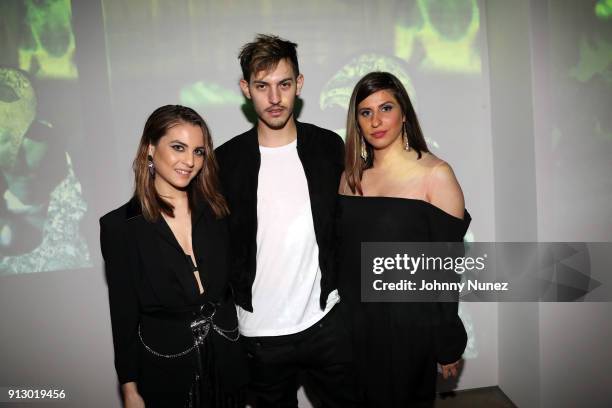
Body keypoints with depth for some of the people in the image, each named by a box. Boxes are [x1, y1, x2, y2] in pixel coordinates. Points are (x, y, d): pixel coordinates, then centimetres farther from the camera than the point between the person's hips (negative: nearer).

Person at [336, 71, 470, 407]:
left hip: (409, 324, -4)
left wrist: (448, 345, -6)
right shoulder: (351, 176, 2)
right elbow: (341, 252, 7)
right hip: (355, 321, 4)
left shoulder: (435, 174, -11)